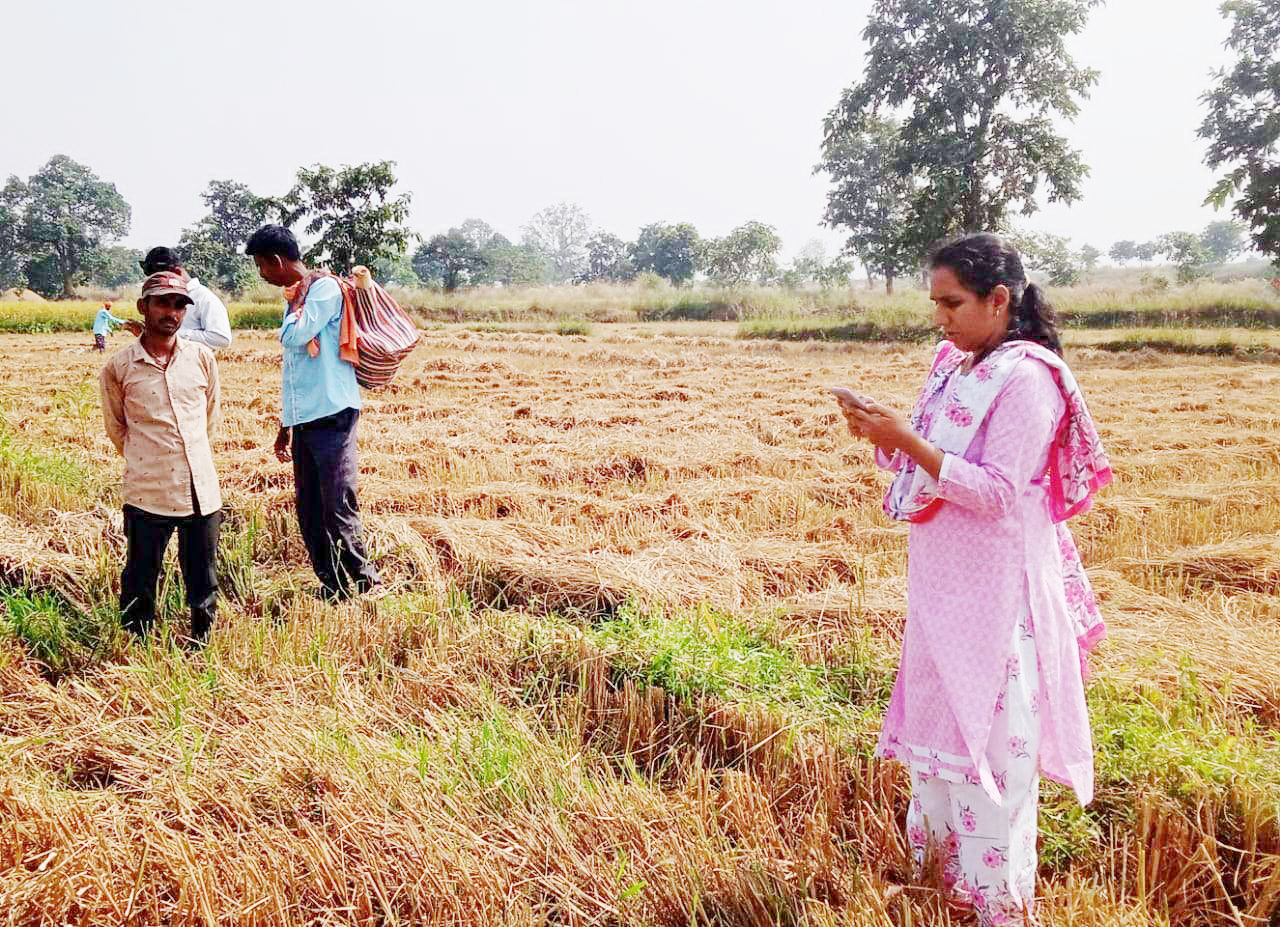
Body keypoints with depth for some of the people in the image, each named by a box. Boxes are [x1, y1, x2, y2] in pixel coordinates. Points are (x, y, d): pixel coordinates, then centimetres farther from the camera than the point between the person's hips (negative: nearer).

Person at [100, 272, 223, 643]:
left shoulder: (202, 357, 3)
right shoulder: (118, 368, -3)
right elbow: (116, 427, 12)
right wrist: (146, 460, 12)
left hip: (202, 490, 2)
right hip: (148, 492, -2)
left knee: (203, 584, 12)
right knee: (140, 584, 7)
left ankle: (202, 642, 29)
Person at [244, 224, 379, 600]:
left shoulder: (325, 288, -7)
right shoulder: (297, 296, 20)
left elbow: (293, 336, -20)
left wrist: (297, 298, -3)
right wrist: (286, 425, 24)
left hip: (332, 416, -9)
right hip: (304, 421, 9)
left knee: (338, 511, -9)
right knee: (309, 515, 9)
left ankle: (364, 582, 4)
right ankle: (332, 589, 17)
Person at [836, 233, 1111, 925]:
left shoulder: (1027, 378, -16)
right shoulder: (952, 366, 9)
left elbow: (997, 492, -21)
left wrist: (907, 441, -26)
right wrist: (881, 436, -4)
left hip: (997, 588, -8)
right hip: (940, 580, 9)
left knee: (990, 733, 1)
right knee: (934, 713, 18)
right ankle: (937, 863, 36)